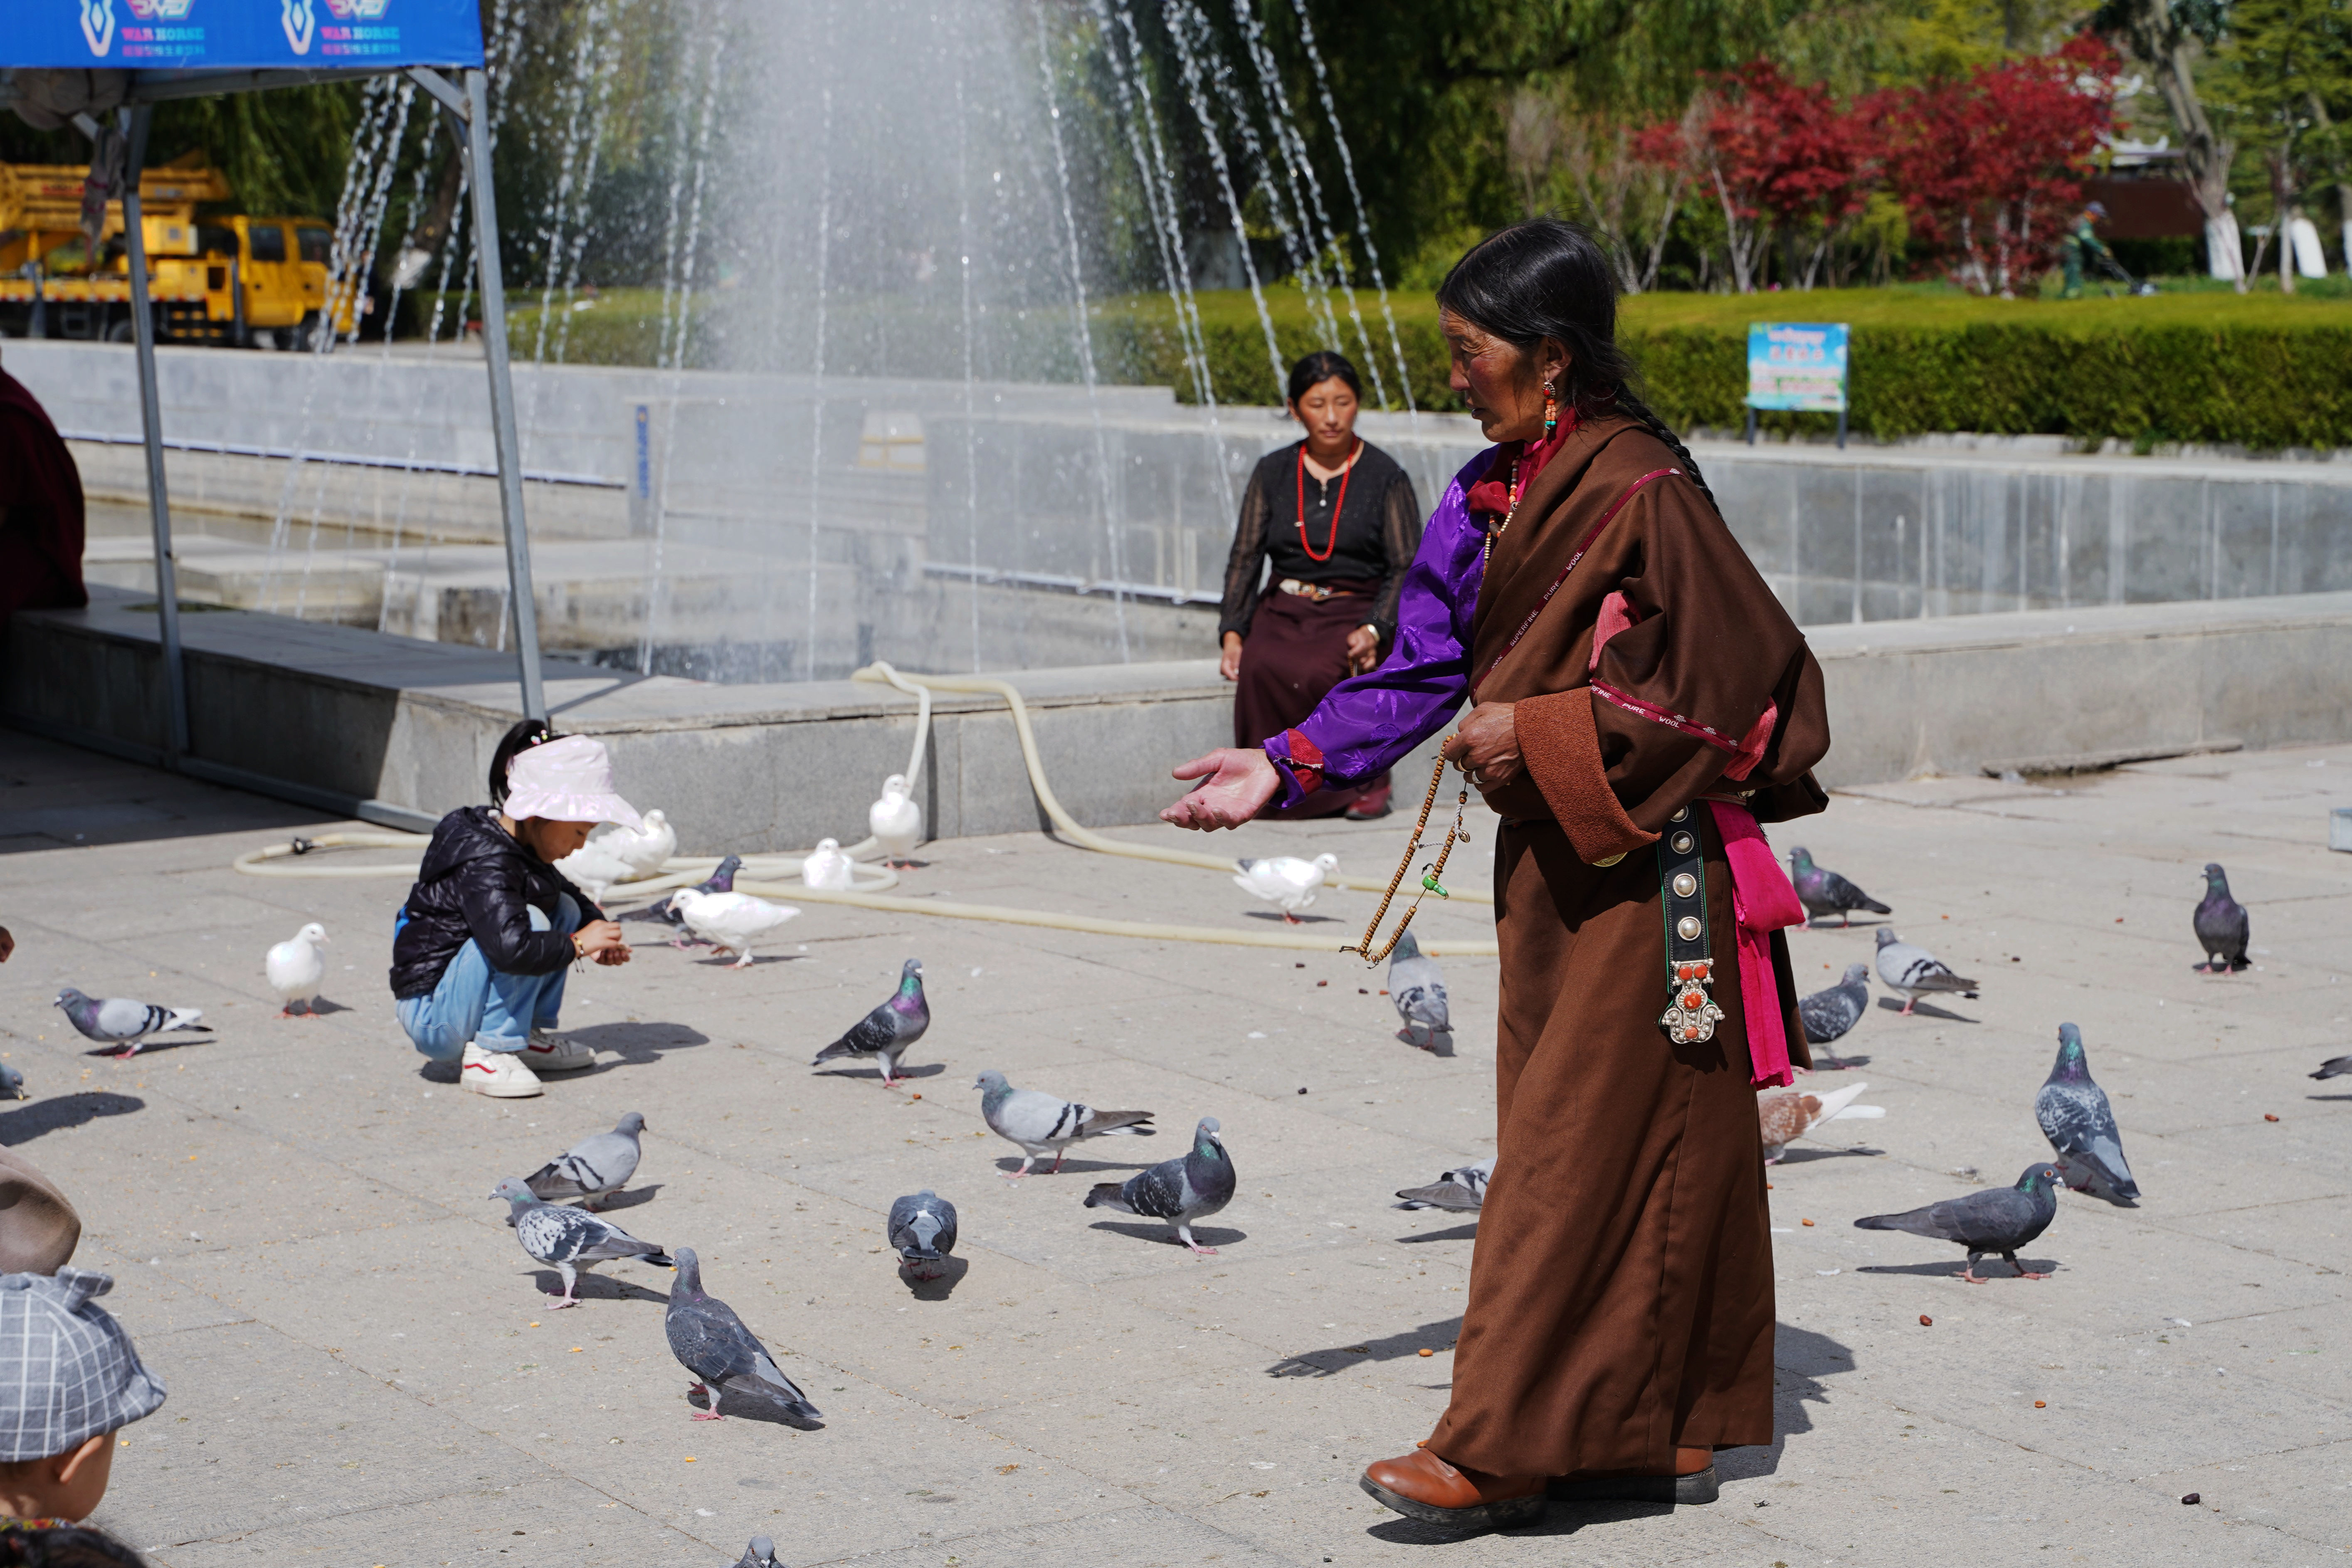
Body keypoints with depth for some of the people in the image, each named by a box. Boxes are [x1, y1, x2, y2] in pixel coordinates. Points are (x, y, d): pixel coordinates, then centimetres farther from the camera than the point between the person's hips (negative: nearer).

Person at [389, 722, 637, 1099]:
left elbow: (565, 890, 23)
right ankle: (489, 1052, -20)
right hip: (432, 1020, -10)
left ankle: (531, 1036, 8)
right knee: (529, 922, -29)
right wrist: (578, 944, -25)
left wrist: (597, 928, 2)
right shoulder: (485, 865, -25)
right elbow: (510, 947, -40)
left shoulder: (517, 845, 6)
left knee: (565, 909, 8)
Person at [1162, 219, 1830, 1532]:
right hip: (1555, 861, 8)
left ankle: (1501, 1448, -3)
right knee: (1633, 1150, 12)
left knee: (1577, 1148, -6)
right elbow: (1426, 668, 10)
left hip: (1642, 869, -8)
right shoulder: (1492, 494, 9)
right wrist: (1282, 768, 0)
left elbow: (1724, 684, -17)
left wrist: (1539, 735, -17)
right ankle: (1661, 1439, 20)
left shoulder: (1643, 491, -16)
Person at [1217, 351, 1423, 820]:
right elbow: (1245, 557, 7)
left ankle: (1368, 780, -14)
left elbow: (1408, 570, -2)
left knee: (1319, 674, -35)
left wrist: (1374, 631, -19)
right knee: (1262, 669, -33)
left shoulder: (1386, 477, 2)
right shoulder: (1273, 473, 10)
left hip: (1356, 611, -2)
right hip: (1284, 609, 3)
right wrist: (1232, 633, -8)